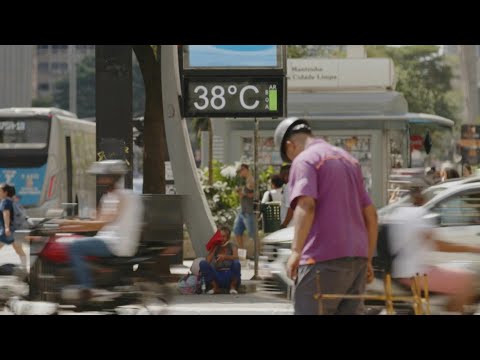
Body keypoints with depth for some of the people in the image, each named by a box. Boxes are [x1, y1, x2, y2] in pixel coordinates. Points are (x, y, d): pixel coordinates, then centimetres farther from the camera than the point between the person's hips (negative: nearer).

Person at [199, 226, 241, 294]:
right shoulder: (215, 248, 10)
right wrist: (214, 248, -5)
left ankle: (233, 287, -8)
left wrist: (225, 257, -38)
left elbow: (236, 258, -18)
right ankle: (215, 287, -5)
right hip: (218, 276, 2)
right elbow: (208, 261, -5)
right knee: (203, 263, -19)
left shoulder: (232, 247, 5)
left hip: (230, 276, -2)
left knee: (236, 263, -33)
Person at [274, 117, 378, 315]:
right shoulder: (349, 159, 22)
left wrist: (296, 251, -23)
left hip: (323, 261, -8)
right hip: (357, 259, 8)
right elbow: (370, 214, 23)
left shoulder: (304, 160, -3)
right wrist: (368, 259, 25)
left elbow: (306, 206, -20)